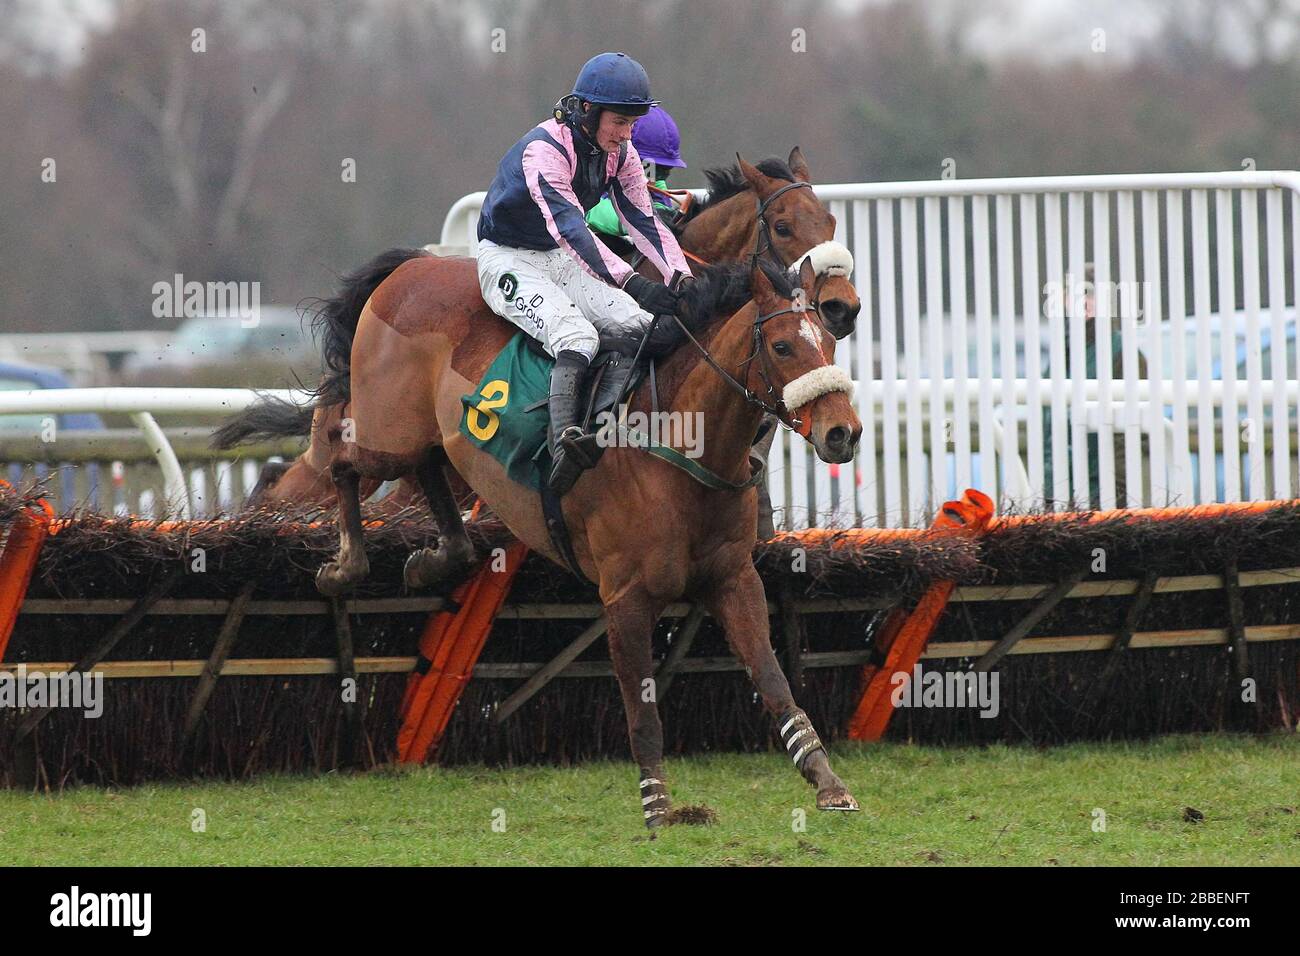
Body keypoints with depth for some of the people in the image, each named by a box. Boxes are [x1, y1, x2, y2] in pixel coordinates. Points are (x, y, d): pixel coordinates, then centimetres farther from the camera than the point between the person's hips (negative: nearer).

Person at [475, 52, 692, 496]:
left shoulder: (619, 154, -2)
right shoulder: (543, 151, -27)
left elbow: (643, 221, -2)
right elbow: (569, 227, -39)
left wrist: (682, 278, -20)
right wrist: (633, 284, -49)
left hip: (564, 259, 7)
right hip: (508, 259, -7)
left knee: (645, 325, -14)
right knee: (577, 337, -32)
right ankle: (564, 442, -43)